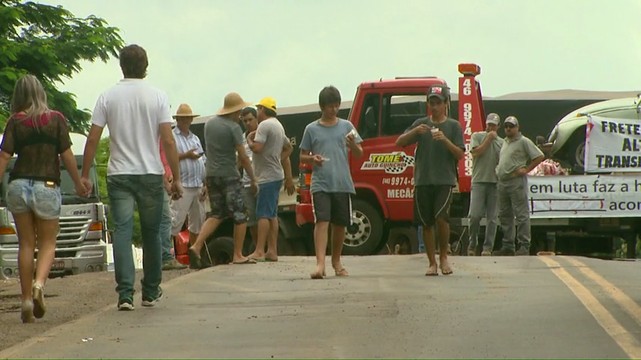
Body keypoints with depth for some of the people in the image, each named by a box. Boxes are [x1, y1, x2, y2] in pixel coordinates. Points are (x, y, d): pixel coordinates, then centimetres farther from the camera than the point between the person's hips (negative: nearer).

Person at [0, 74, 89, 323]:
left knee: (25, 244, 11)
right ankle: (39, 284, -16)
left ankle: (26, 299, 8)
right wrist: (79, 184, 11)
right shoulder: (56, 119, -1)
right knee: (47, 243, 10)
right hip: (47, 187, -1)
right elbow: (67, 156, -1)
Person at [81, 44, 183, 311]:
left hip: (119, 174, 0)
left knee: (122, 232, -3)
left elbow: (93, 140, -2)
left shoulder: (108, 97, 0)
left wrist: (84, 175, 7)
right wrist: (176, 178, 0)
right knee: (151, 233, 12)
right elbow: (168, 141, -6)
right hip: (151, 174, 0)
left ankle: (125, 294, -13)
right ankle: (151, 292, 20)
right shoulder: (157, 97, -2)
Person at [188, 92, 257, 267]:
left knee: (216, 214, 13)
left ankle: (196, 246, -5)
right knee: (240, 216, 4)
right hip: (229, 175, -7)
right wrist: (253, 179, -5)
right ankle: (238, 255, 4)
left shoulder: (209, 124, 10)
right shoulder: (233, 127, -11)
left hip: (211, 174, 7)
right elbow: (243, 157, -12)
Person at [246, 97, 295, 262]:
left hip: (267, 177, -10)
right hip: (276, 175, 10)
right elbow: (288, 148, 26)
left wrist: (249, 139, -3)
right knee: (272, 215, 10)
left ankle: (259, 251, -15)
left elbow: (257, 148, -25)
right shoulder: (278, 126, 18)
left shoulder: (265, 125, -13)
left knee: (263, 214, -12)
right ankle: (272, 251, 10)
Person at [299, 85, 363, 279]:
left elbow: (359, 154, 8)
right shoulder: (311, 129, 6)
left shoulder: (346, 126, 9)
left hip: (343, 183, 2)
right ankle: (320, 264, -23)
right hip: (320, 183, -2)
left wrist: (353, 145, -14)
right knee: (321, 221, -15)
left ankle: (336, 261, 28)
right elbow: (302, 156, 12)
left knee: (340, 224, 10)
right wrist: (312, 158, -10)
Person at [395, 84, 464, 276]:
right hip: (423, 180, 3)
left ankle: (444, 257, 0)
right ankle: (432, 263, 12)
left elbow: (459, 154, -1)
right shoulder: (421, 124, 10)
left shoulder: (453, 126, 5)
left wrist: (444, 139, -16)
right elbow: (399, 143, 4)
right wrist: (415, 132, -13)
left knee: (441, 217, -18)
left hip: (445, 180, -3)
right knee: (426, 224, 4)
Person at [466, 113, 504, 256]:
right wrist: (489, 139, -4)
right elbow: (475, 153, -7)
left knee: (492, 217, 0)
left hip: (495, 182, 3)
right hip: (479, 181, -3)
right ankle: (472, 245, 4)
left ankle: (488, 248, 3)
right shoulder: (477, 136, 7)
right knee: (475, 215, -10)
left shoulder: (501, 142, 16)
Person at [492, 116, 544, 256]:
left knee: (521, 215, -8)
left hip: (516, 182, -9)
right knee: (505, 215, 10)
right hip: (502, 182, 9)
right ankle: (507, 247, 15)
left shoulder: (524, 142, -4)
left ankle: (524, 247, -9)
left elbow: (539, 156, -9)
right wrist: (498, 170, 14)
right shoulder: (505, 142, 20)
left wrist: (526, 169, -12)